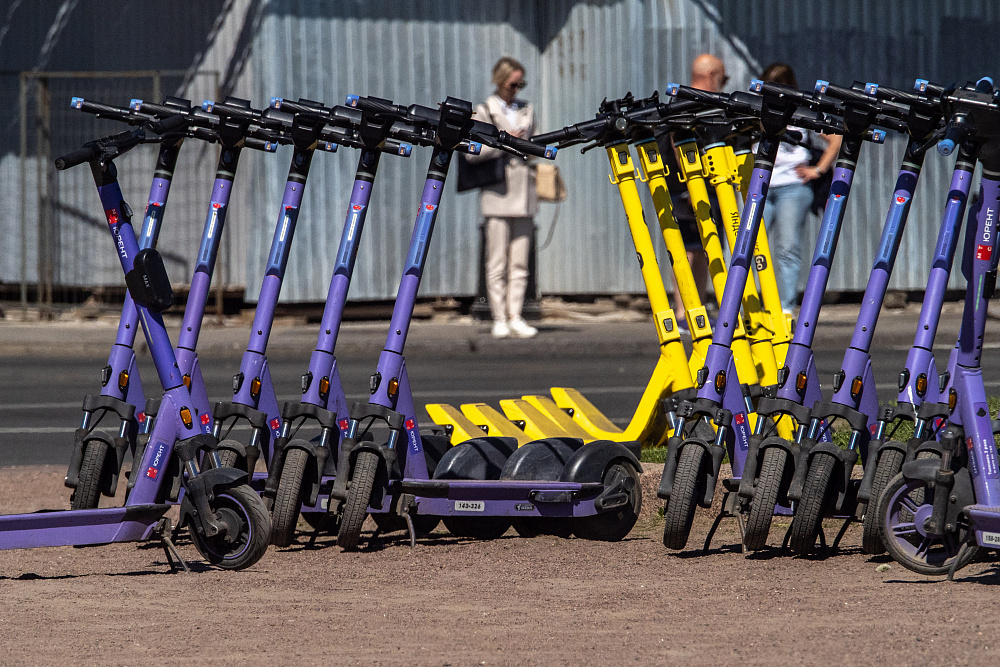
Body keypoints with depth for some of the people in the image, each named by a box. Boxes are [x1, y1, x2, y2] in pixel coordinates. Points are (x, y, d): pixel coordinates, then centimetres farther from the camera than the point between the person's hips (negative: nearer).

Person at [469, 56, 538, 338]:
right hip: (497, 193, -5)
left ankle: (515, 318, 5)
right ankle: (499, 319, 0)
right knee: (497, 262, -4)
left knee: (520, 262, 3)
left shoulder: (526, 110, 15)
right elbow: (471, 152, -9)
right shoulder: (484, 111, 0)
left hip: (523, 193, 5)